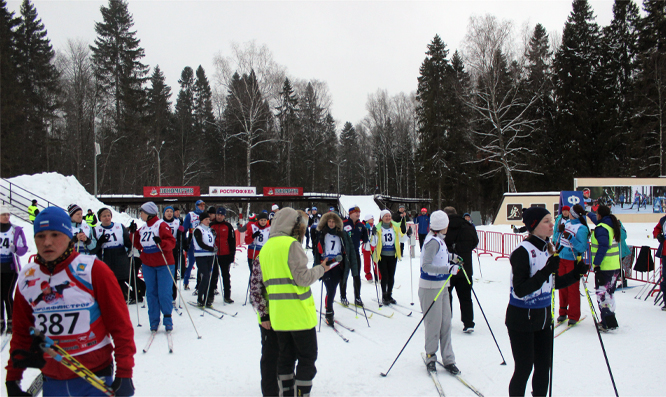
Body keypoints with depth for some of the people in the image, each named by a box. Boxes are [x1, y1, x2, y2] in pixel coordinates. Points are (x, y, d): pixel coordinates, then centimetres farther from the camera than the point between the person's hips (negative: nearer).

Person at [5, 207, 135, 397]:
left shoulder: (93, 270, -11)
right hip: (52, 381, 4)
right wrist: (13, 377, 12)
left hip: (95, 376, -4)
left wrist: (124, 373, -12)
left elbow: (120, 324, -10)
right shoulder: (26, 279, 3)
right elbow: (21, 332, 14)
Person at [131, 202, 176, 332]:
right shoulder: (143, 228, 11)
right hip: (148, 265, 6)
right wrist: (133, 233, 7)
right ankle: (154, 322, 15)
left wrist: (161, 242, -34)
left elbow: (171, 242, -16)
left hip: (163, 264, -6)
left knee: (164, 294, -6)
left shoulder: (162, 225, -9)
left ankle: (168, 320, 10)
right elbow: (139, 245, 17)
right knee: (151, 294, 7)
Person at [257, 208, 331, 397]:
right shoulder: (292, 244, -13)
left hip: (277, 314, 7)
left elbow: (264, 283, 12)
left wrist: (264, 314, 15)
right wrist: (321, 269, 0)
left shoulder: (266, 248, 11)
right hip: (299, 313, -7)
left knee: (286, 357, 16)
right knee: (307, 357, 4)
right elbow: (303, 278, -18)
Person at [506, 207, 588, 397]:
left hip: (543, 317, 8)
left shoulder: (548, 249, 5)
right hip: (522, 319, -7)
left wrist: (576, 273, 0)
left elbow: (554, 283, 14)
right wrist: (545, 272, -31)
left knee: (544, 367, 13)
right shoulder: (523, 251, -19)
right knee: (524, 369, 2)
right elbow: (520, 291, -25)